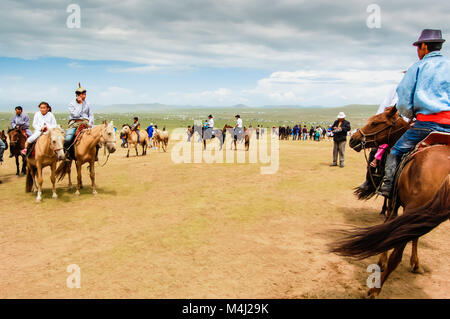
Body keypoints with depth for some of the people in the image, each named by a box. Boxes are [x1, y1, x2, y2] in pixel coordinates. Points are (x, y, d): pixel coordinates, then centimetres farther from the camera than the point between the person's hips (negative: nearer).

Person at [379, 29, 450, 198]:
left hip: (426, 123, -3)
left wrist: (410, 115, 20)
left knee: (395, 152, 8)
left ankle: (387, 185, -6)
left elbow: (403, 100, 4)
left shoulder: (418, 66, 7)